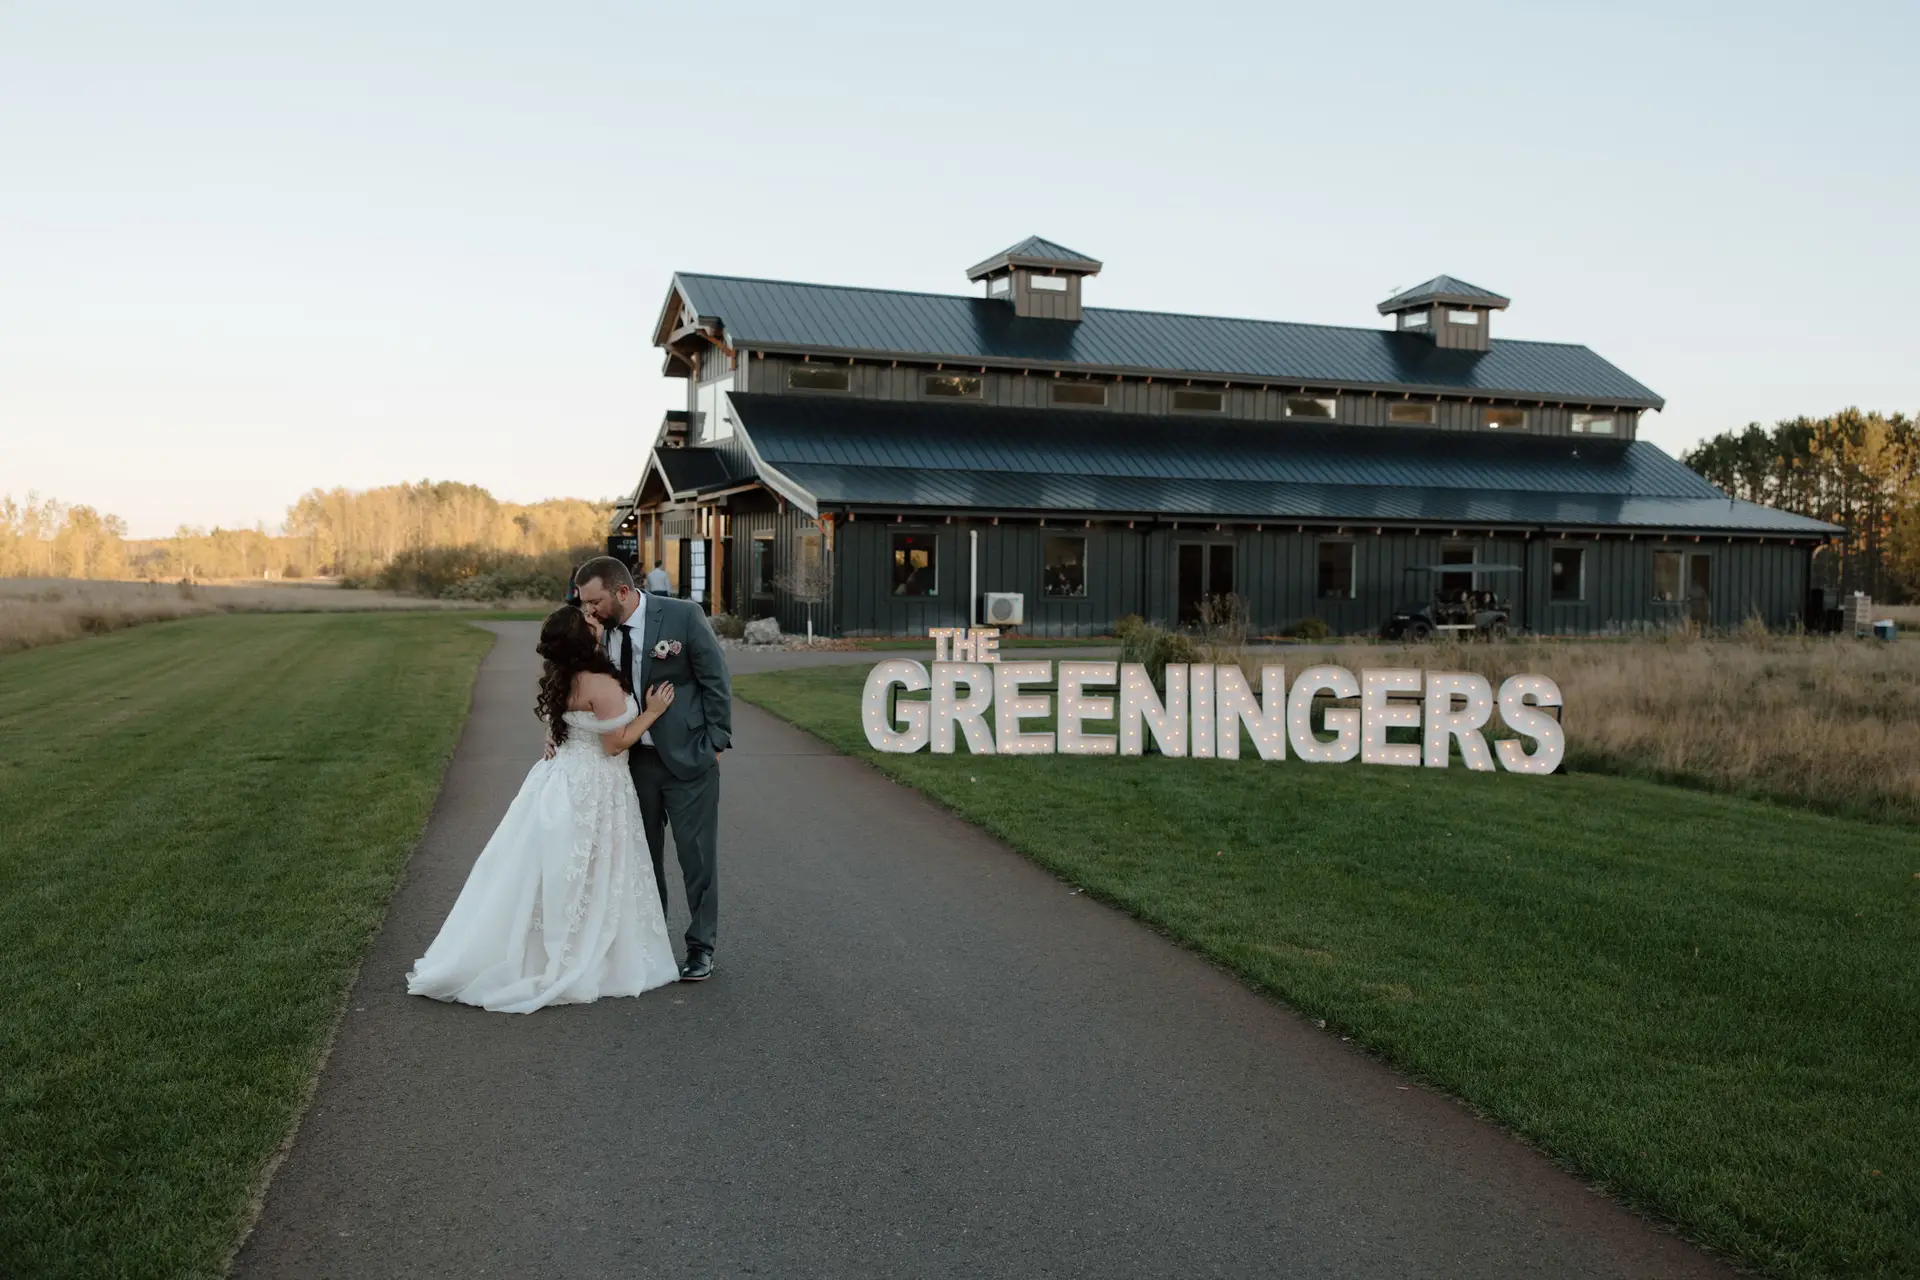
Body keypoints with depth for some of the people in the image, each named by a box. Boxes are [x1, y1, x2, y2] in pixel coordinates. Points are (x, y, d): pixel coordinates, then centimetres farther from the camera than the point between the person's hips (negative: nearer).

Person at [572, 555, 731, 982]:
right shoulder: (601, 631, -1)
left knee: (696, 855, 4)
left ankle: (701, 947, 16)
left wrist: (715, 744, -10)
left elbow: (716, 681, -9)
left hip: (687, 758, -4)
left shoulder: (683, 616, -14)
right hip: (634, 760, 5)